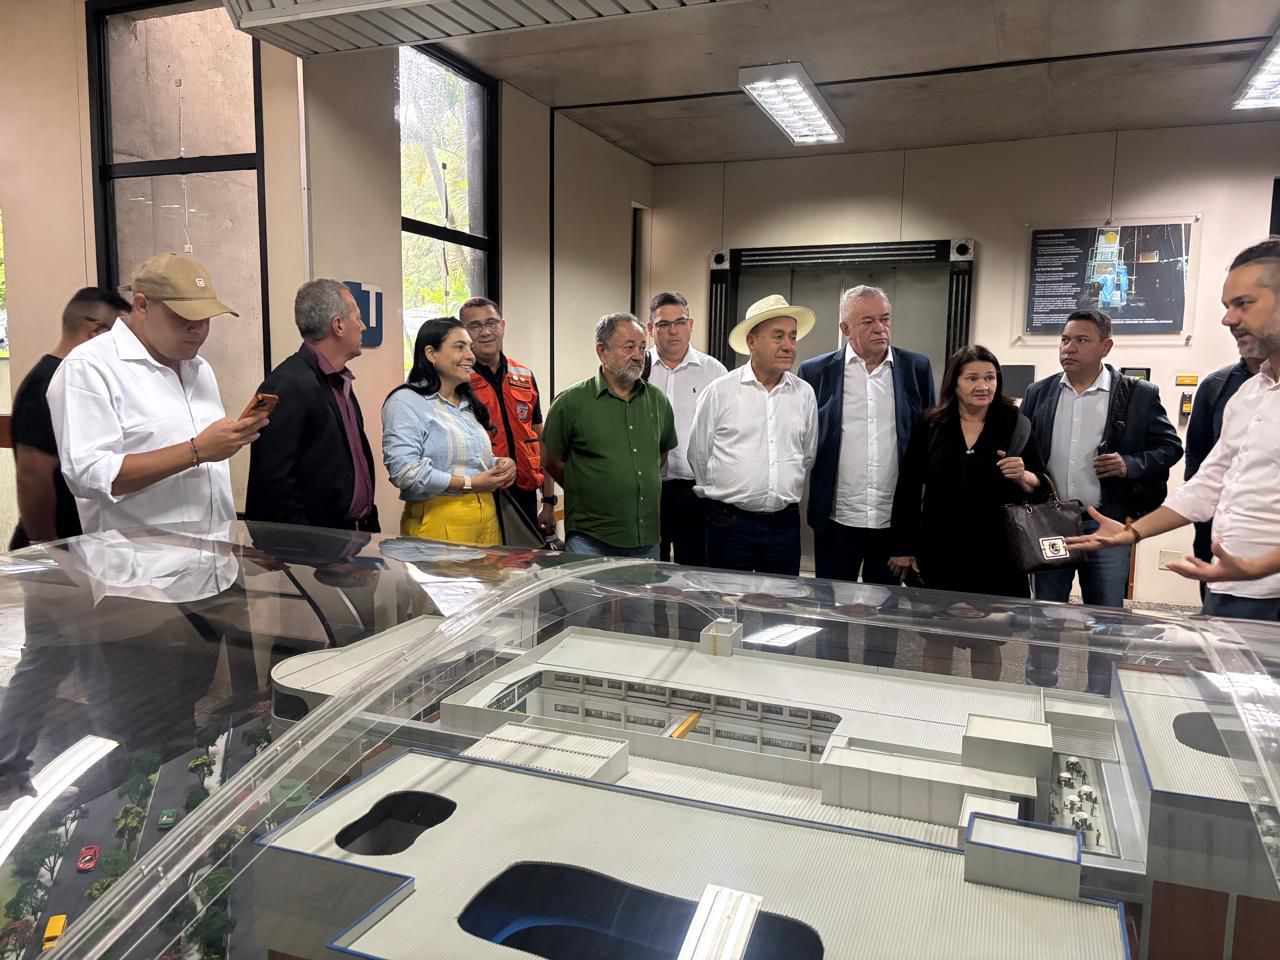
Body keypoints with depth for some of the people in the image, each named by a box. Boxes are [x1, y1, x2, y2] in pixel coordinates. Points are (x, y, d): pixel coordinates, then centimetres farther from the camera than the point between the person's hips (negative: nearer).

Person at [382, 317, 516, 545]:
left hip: (486, 517, 8)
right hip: (438, 522, -8)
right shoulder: (406, 401, -10)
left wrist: (503, 464, 3)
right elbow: (405, 471, -21)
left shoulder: (468, 404, 18)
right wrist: (469, 484, -18)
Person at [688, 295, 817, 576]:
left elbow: (808, 456, 15)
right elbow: (699, 455, 4)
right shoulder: (719, 391, -4)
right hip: (729, 524, -3)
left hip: (785, 523, 3)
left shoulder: (804, 394, 4)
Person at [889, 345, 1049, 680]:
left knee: (988, 642, 10)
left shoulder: (1016, 425, 0)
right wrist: (903, 547, 1)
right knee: (936, 638, 9)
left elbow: (1041, 486, 3)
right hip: (939, 552, 1)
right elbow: (907, 490, 3)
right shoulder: (930, 427, 1)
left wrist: (1023, 477, -20)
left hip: (995, 555, 0)